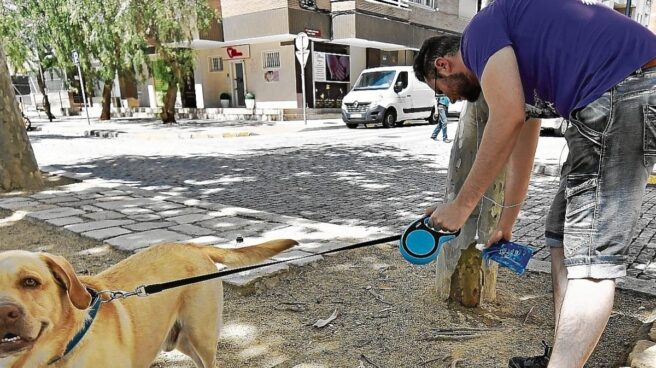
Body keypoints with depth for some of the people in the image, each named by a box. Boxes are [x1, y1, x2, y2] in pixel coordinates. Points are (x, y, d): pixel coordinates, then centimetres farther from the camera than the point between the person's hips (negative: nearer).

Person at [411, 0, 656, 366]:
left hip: (620, 93, -10)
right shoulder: (514, 65, 28)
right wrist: (505, 225, 40)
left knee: (591, 253, -10)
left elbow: (509, 118, -15)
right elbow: (522, 146, 32)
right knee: (564, 235, 13)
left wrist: (461, 206, -7)